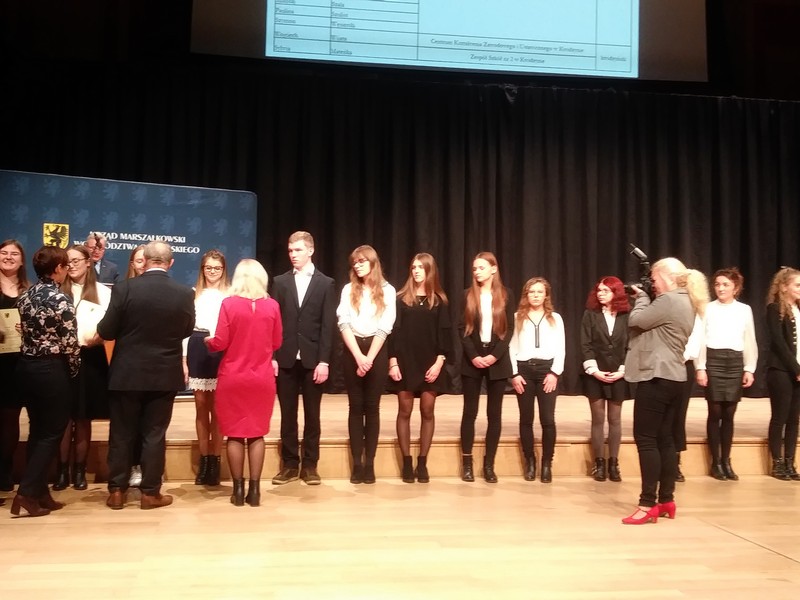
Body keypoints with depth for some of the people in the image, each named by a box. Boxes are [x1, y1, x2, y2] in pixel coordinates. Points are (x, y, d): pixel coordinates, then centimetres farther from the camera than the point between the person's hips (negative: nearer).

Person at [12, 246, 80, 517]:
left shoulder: (25, 295, 7)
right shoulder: (60, 299, -15)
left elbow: (25, 332, 9)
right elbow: (69, 343, -14)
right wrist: (74, 370, 2)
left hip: (26, 366, 7)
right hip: (51, 369, -7)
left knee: (37, 431, 14)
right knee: (51, 433, 2)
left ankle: (39, 492, 20)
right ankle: (26, 494, -2)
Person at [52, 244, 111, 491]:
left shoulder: (103, 292, 2)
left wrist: (99, 336, -21)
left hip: (90, 358, 0)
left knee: (83, 418, 9)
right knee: (64, 417, 3)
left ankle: (79, 471, 18)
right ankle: (62, 471, 12)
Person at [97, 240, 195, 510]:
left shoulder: (124, 288, -11)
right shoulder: (185, 293, -7)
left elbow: (106, 331, -6)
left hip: (126, 374, 0)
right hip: (164, 375, 1)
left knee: (121, 435, 11)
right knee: (154, 435, 8)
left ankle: (116, 491, 18)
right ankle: (150, 492, 14)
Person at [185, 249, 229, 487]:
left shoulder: (230, 295, 0)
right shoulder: (194, 294, 10)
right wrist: (183, 359, 3)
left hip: (222, 353, -3)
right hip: (198, 350, 3)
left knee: (217, 408, 2)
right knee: (201, 406, 8)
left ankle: (215, 462, 9)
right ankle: (204, 461, 16)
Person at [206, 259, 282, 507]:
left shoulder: (229, 303, -10)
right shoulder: (272, 305, -3)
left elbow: (220, 343, -8)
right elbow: (276, 342, 7)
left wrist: (207, 341, 14)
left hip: (233, 379, -2)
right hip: (262, 379, 2)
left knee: (235, 433, 7)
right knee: (257, 433, 9)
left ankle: (238, 489, 10)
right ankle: (254, 489, 10)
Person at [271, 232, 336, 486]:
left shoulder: (326, 283, 4)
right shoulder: (280, 282, 8)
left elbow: (328, 325, -2)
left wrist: (324, 361, -10)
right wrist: (272, 356, -4)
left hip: (313, 359, -1)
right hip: (285, 358, 1)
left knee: (312, 414, 6)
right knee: (287, 414, 6)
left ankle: (310, 464, 14)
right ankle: (290, 464, 16)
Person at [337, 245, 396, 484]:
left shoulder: (387, 291, 2)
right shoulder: (348, 290, 7)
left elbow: (384, 327, -5)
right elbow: (344, 324, -2)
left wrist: (369, 358, -13)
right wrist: (358, 356, -13)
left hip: (376, 351, -1)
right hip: (352, 351, 2)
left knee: (372, 407, 1)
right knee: (355, 407, 2)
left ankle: (369, 463, 5)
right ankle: (356, 463, 6)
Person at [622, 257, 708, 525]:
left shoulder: (669, 300, -16)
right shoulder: (685, 302, 17)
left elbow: (636, 320, -15)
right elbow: (650, 324, 19)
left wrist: (641, 298, 1)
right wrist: (645, 298, 10)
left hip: (656, 377, -11)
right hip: (672, 377, 11)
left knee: (646, 439, -7)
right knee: (663, 438, 13)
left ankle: (648, 505, -7)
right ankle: (666, 500, 18)